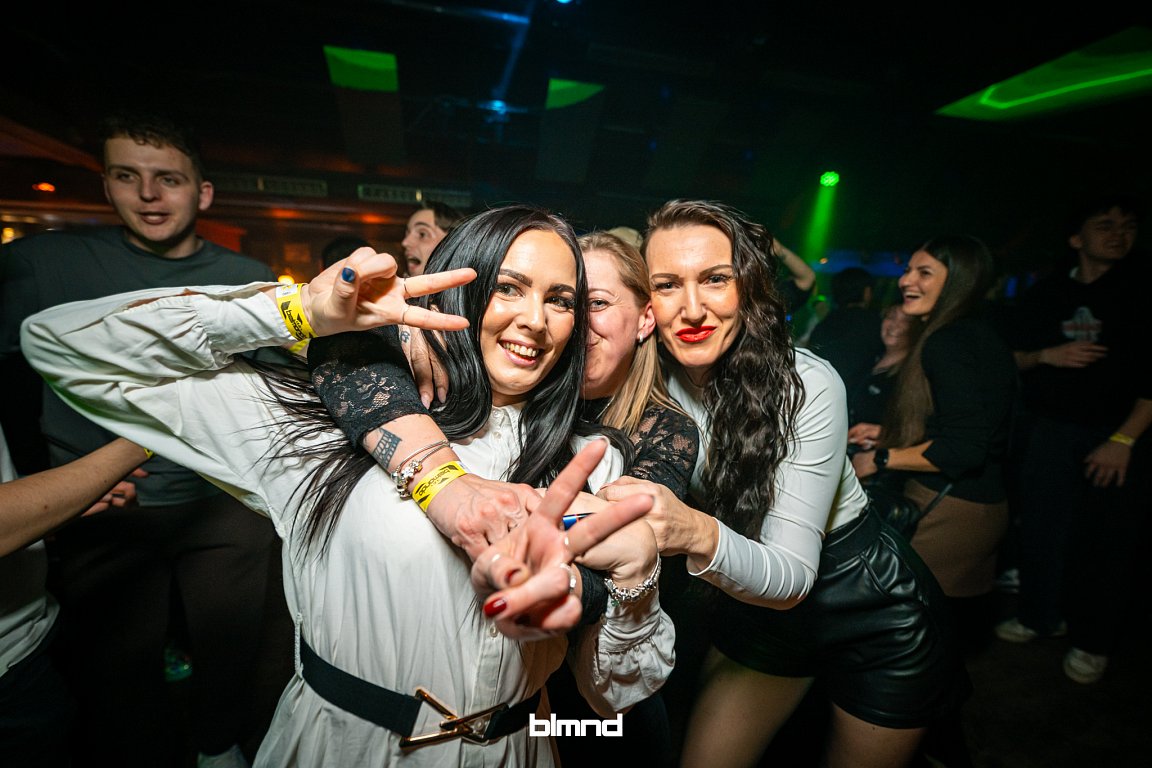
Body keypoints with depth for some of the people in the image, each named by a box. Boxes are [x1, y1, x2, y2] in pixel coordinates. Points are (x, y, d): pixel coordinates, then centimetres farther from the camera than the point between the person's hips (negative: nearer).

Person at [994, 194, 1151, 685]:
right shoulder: (1044, 295, 8)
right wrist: (1046, 355, -9)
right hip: (1050, 431, 2)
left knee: (1107, 540, 1)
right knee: (1041, 527, 5)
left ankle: (1092, 641, 18)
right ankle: (1039, 615, 24)